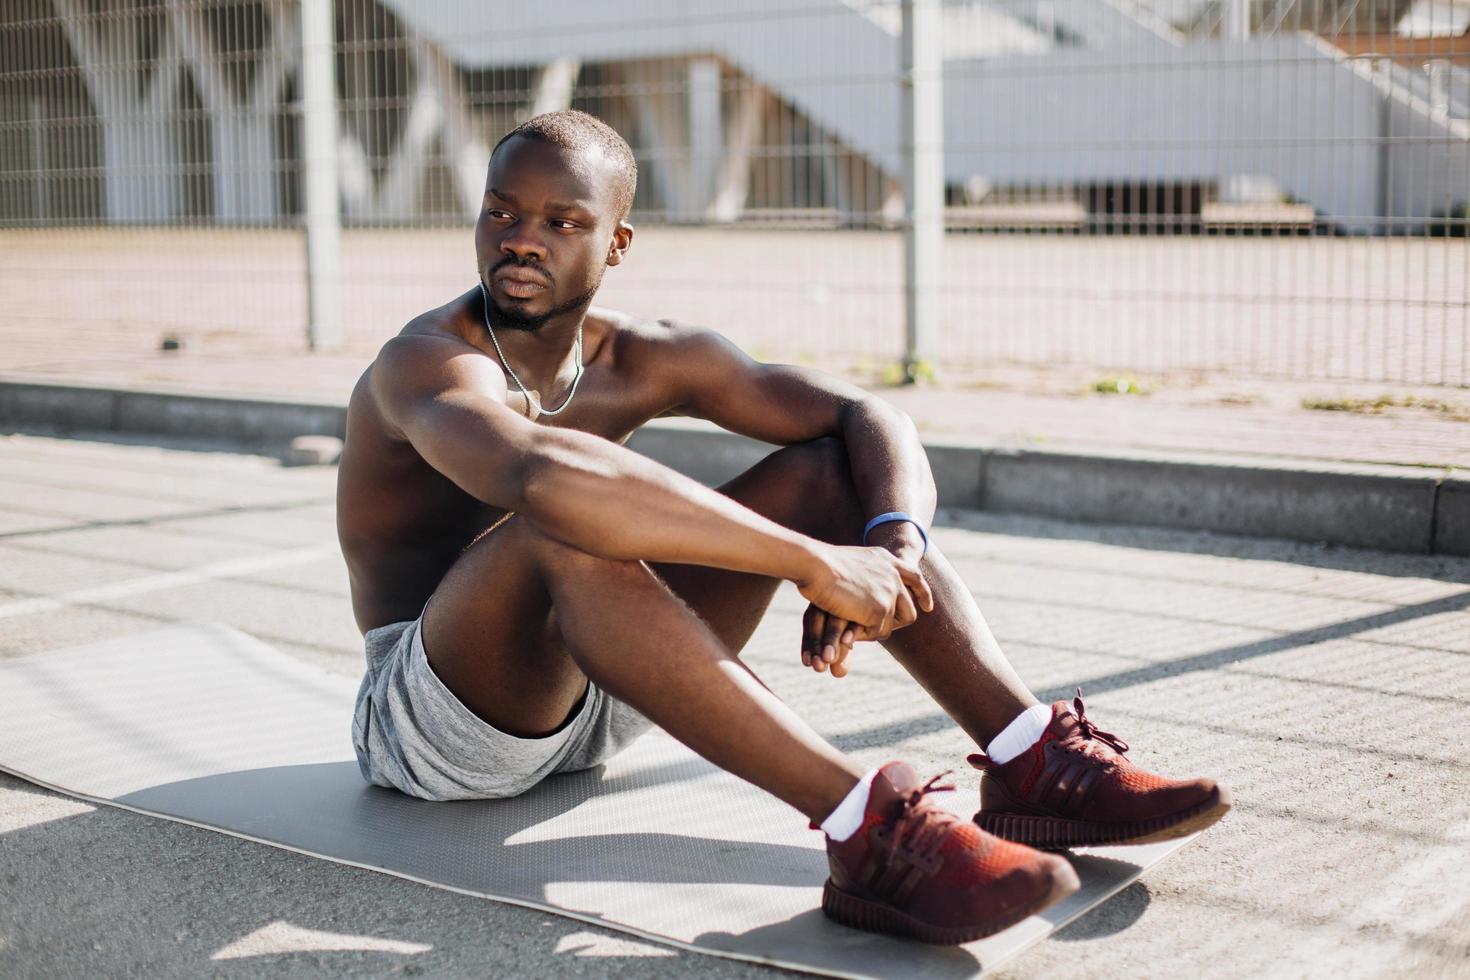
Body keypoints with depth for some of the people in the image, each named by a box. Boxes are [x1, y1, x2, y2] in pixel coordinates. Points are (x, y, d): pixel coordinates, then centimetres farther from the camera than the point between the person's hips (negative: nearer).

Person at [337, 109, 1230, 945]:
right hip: (427, 723, -6)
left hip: (592, 699, 7)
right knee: (563, 526, -40)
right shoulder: (430, 364, -22)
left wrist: (894, 548, -29)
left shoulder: (643, 360, -1)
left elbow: (868, 417, -5)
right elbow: (538, 474, -46)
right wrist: (810, 561, -46)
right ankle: (868, 834, -44)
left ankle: (1032, 761, -17)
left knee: (827, 469, -6)